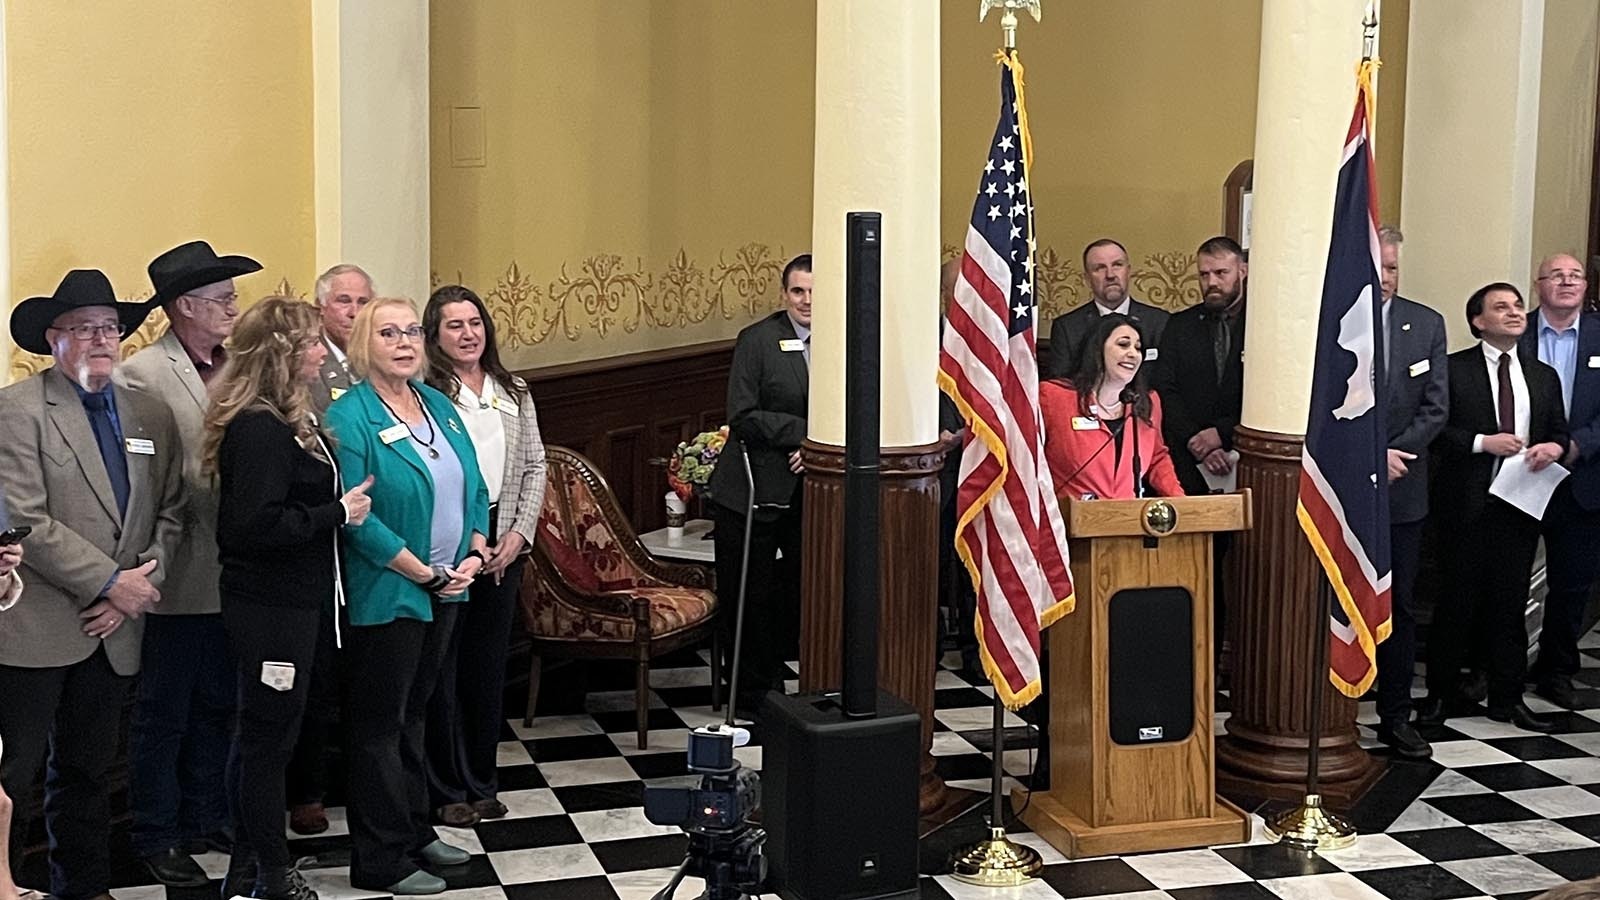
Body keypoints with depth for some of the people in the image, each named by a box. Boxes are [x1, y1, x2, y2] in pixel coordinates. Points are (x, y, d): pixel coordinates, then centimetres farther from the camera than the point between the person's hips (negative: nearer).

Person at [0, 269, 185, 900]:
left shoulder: (150, 415, 11)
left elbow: (169, 515, 9)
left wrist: (138, 588, -6)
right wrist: (110, 582, -15)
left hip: (113, 631, 5)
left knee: (87, 772, 15)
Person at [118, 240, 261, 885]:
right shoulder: (142, 375, -13)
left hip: (233, 573, 6)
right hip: (180, 578, -6)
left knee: (216, 706, 18)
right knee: (163, 712, 7)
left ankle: (206, 818, 32)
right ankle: (157, 836, 20)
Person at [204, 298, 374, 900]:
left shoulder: (286, 420, 11)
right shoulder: (259, 430, -21)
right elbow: (257, 524, -27)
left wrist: (343, 504, 4)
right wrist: (338, 513, -20)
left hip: (289, 600, 10)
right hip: (270, 605, -10)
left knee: (262, 734, 17)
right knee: (269, 734, 2)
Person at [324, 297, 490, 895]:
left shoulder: (438, 405, 9)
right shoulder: (349, 418, -13)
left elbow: (473, 488, 13)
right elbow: (355, 515, -19)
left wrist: (474, 554, -3)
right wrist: (422, 573, -17)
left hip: (444, 589, 7)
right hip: (387, 595, -7)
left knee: (414, 713, 18)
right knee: (380, 726, 3)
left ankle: (415, 831, 30)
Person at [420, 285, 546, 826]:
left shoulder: (513, 393, 10)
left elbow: (535, 466, 11)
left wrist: (519, 533, -1)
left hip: (502, 543, 5)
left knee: (489, 667, 12)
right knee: (442, 668, 2)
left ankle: (481, 783, 24)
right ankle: (446, 791, 13)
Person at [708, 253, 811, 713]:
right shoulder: (757, 340, -7)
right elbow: (743, 417, -13)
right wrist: (804, 432, -18)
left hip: (809, 489, 3)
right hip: (756, 490, -3)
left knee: (804, 590, 7)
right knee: (751, 597, 5)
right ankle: (753, 691, 20)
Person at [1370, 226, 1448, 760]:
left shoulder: (1427, 325, 5)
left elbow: (1436, 407, 1)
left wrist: (1392, 454, -12)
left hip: (1401, 490, 3)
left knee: (1399, 606, 9)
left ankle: (1396, 716, 18)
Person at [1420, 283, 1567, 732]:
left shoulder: (1544, 376, 14)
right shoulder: (1454, 370, -2)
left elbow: (1559, 432, 17)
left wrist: (1555, 447, -5)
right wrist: (1482, 442, -18)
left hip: (1520, 504, 4)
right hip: (1469, 504, -4)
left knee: (1510, 602, 9)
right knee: (1458, 600, 3)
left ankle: (1507, 698, 18)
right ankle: (1442, 694, 14)